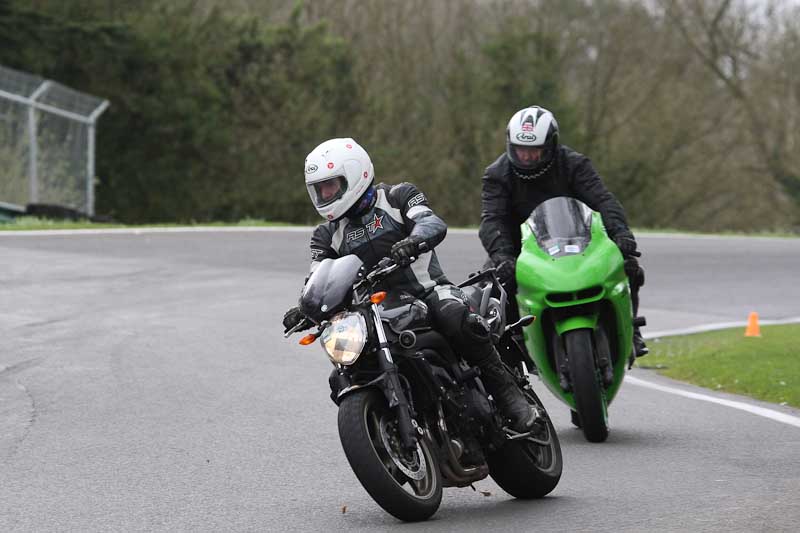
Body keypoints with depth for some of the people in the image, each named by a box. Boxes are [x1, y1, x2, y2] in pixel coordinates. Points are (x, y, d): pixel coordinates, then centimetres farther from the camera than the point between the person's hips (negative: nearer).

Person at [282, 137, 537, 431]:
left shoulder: (398, 197, 3)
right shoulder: (327, 235, 14)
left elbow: (433, 223, -16)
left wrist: (413, 241, -41)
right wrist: (304, 308, -22)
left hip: (428, 290, -5)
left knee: (459, 322, -37)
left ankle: (507, 394, -28)